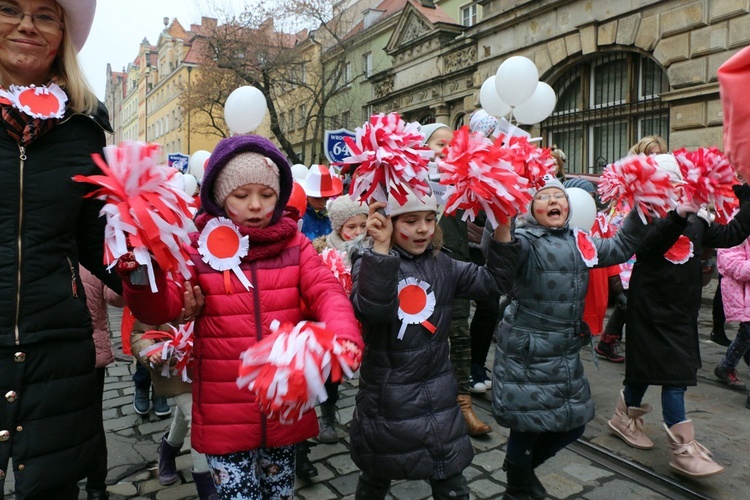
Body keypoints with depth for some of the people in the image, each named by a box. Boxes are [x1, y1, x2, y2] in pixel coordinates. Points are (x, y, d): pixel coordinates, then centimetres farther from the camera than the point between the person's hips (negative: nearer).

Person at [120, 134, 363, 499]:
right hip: (225, 416, -2)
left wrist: (344, 336, -30)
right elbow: (162, 308, -11)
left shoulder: (295, 245, 0)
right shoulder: (198, 248, -5)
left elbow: (327, 292, -10)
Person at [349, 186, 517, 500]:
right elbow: (373, 309, -31)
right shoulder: (370, 265, -13)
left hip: (437, 395, 3)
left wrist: (502, 231, -10)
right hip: (386, 397, -3)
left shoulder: (443, 266, 2)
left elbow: (496, 280, 2)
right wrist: (381, 248, -36)